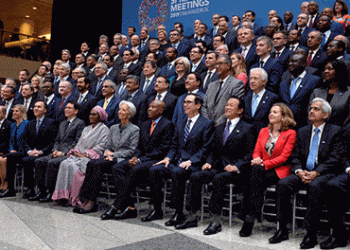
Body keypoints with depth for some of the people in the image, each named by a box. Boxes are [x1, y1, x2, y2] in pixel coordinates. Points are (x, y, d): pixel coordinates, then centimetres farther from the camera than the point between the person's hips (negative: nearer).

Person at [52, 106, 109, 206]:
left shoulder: (103, 129, 3)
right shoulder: (86, 129, 27)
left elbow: (101, 146, -9)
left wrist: (85, 154, -14)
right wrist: (75, 151, 1)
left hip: (91, 157, -7)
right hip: (79, 155, 7)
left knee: (73, 167, -32)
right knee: (64, 164, -23)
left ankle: (74, 198, -24)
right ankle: (63, 195, -24)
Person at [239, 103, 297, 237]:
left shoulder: (290, 133, 2)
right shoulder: (263, 131, 20)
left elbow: (284, 156, -8)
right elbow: (256, 151, 15)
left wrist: (263, 164, -17)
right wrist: (257, 159, -10)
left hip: (279, 170, -4)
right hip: (261, 168, 4)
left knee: (256, 171, -33)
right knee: (255, 169, -33)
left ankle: (250, 217, -31)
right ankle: (251, 216, -32)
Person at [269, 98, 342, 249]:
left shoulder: (335, 132, 4)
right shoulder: (302, 132, 18)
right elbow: (295, 157, 13)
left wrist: (316, 173, -19)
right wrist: (299, 171, -9)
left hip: (325, 173, -4)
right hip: (303, 172, 5)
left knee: (315, 186, -37)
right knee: (282, 184, -22)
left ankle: (311, 234, -28)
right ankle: (282, 230, -15)